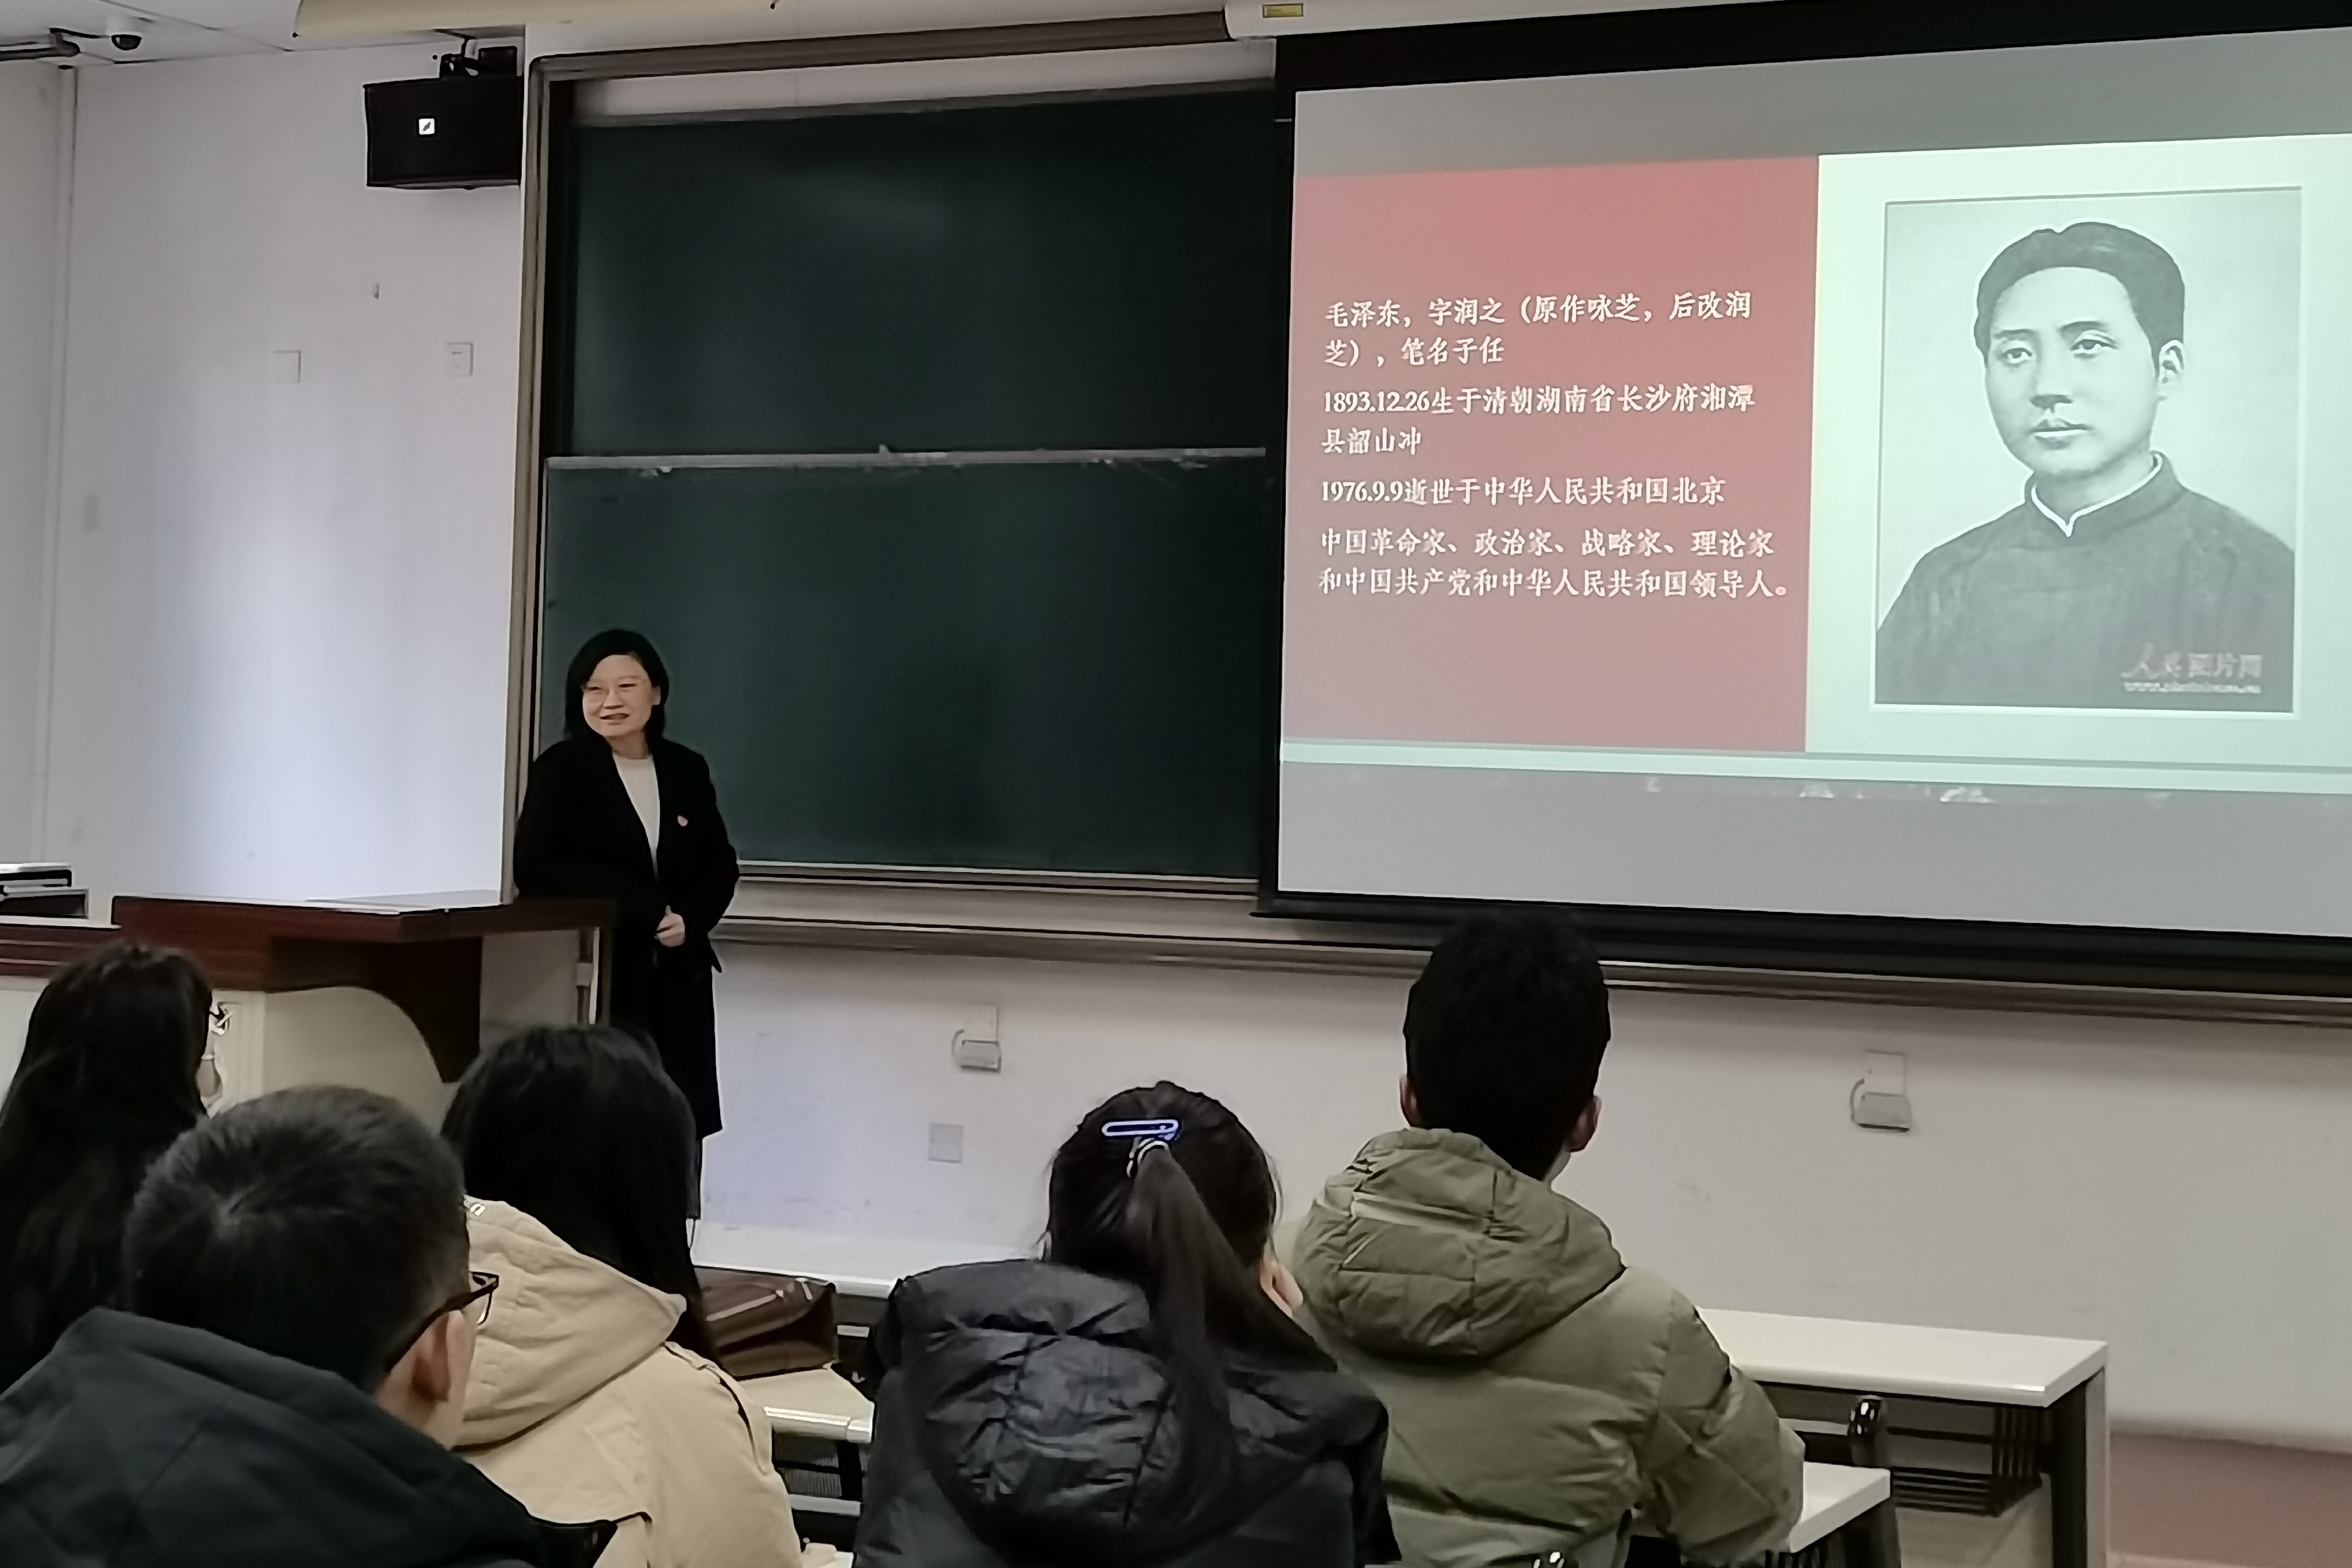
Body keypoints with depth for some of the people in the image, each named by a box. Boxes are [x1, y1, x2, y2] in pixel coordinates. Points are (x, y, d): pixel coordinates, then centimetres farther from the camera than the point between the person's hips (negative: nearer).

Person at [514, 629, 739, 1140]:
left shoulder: (687, 771, 10)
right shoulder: (560, 770, -2)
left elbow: (720, 867, 11)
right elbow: (536, 868, -12)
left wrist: (690, 920, -10)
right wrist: (644, 908, -14)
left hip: (676, 981, 4)